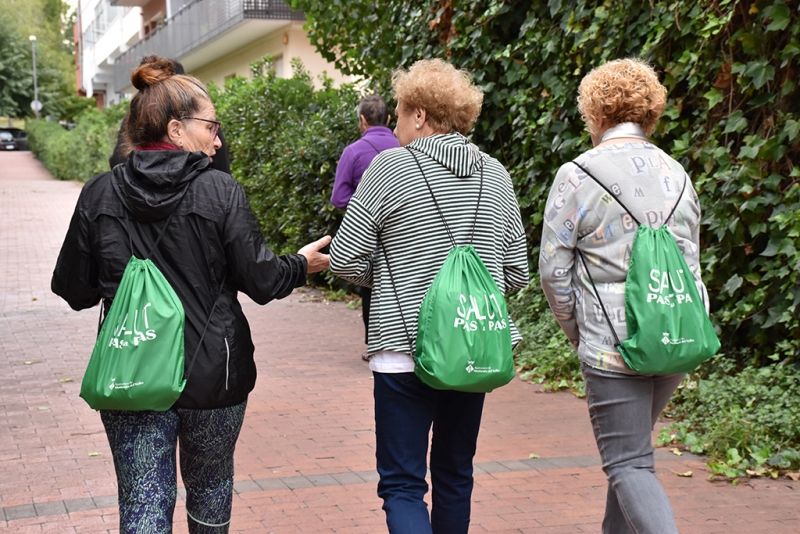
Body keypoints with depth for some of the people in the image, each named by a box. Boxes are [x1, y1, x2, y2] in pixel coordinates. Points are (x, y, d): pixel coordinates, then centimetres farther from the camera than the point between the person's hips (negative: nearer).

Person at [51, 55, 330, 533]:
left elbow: (75, 290, 2)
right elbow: (261, 279, -8)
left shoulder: (100, 195, -4)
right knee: (210, 485, 23)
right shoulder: (220, 191, -11)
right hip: (212, 374, -1)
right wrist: (301, 264, 12)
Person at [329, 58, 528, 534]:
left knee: (402, 485, -1)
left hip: (405, 348, -5)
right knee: (455, 475, 20)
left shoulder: (391, 166, -8)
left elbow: (345, 261, -5)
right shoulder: (495, 175, 6)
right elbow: (516, 272, 9)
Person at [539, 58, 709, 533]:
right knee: (634, 444, 21)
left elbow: (553, 268, -6)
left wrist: (575, 329, 8)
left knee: (629, 463, -2)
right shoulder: (676, 174, 11)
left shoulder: (578, 176, -7)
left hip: (615, 342, -6)